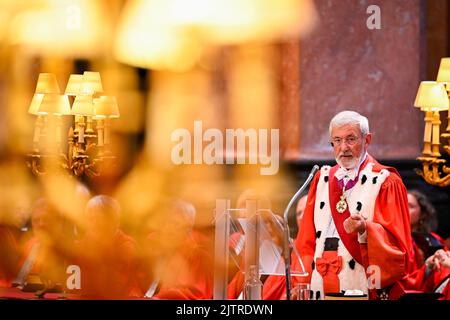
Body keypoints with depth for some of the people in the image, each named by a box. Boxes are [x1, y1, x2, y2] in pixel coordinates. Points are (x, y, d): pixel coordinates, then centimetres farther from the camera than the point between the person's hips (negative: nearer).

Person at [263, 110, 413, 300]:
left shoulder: (385, 183, 0)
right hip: (320, 288, 4)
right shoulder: (322, 179, 14)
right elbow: (306, 241, 12)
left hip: (362, 290, -4)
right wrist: (299, 284, 1)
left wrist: (365, 230, -24)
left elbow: (397, 243, -6)